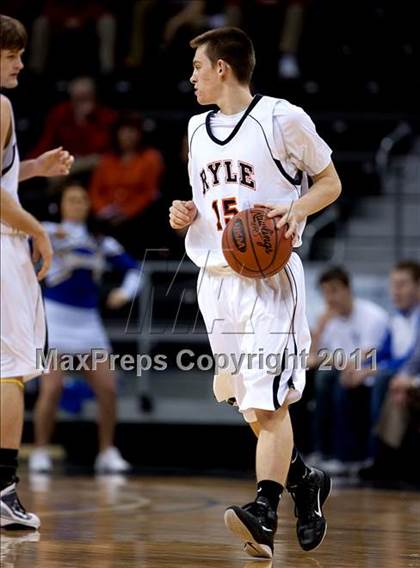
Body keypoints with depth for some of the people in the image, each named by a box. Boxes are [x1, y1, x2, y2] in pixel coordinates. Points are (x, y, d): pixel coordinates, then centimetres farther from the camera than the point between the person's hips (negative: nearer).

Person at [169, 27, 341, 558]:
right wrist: (186, 215, 5)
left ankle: (263, 518, -21)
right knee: (251, 406, 10)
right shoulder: (197, 129, 15)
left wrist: (296, 209, -16)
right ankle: (306, 481, 30)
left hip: (270, 277, -7)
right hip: (216, 279, 7)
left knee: (268, 404, -15)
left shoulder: (282, 118, -6)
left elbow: (330, 182, 2)